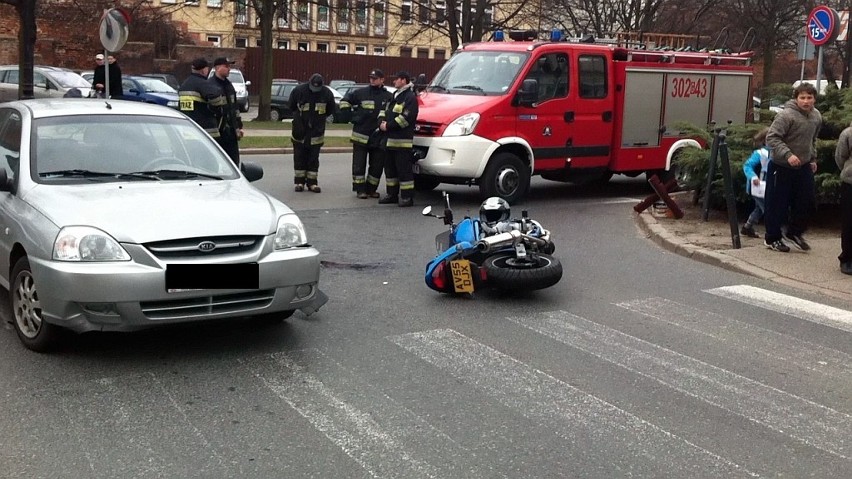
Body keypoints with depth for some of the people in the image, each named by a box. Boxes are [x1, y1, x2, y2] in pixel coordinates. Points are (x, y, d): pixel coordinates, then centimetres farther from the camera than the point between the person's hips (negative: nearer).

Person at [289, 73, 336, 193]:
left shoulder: (327, 93, -6)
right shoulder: (299, 90, -10)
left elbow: (331, 110, 10)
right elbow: (292, 107, 6)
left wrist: (320, 118, 7)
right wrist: (298, 117, 6)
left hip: (316, 132, 1)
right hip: (300, 132, 0)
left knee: (314, 158, 5)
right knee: (299, 157, 5)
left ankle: (312, 182, 10)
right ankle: (299, 181, 13)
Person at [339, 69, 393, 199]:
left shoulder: (389, 97, 3)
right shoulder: (361, 93, 2)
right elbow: (345, 101, 10)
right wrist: (350, 115, 0)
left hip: (379, 138, 1)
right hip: (361, 135, -1)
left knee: (377, 166, 6)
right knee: (359, 165, 0)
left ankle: (371, 189, 19)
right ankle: (360, 189, 8)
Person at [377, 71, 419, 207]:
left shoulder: (410, 97, -9)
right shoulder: (395, 96, 21)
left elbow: (406, 118, -19)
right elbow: (384, 111, 23)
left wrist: (388, 126, -16)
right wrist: (381, 122, 1)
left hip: (402, 141, -10)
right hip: (389, 140, 10)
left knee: (404, 170, -8)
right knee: (390, 168, 13)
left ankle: (407, 197, -5)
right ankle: (392, 194, 22)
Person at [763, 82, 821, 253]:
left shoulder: (816, 117, 5)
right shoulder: (786, 115, -19)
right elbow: (772, 138, -22)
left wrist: (813, 158, 15)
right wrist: (788, 155, -30)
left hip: (804, 167, 7)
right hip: (782, 167, -7)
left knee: (808, 202, 8)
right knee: (778, 205, 2)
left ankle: (794, 232, 28)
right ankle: (772, 238, 17)